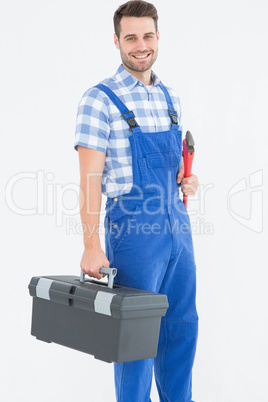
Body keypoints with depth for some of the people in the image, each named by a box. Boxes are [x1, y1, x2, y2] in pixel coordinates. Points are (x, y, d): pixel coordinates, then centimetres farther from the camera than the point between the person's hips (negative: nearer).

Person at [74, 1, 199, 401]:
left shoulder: (168, 96, 12)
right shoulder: (100, 99, -9)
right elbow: (90, 179, -13)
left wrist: (186, 178, 0)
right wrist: (92, 247, -18)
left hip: (178, 225, 7)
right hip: (134, 229, -6)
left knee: (183, 326, 15)